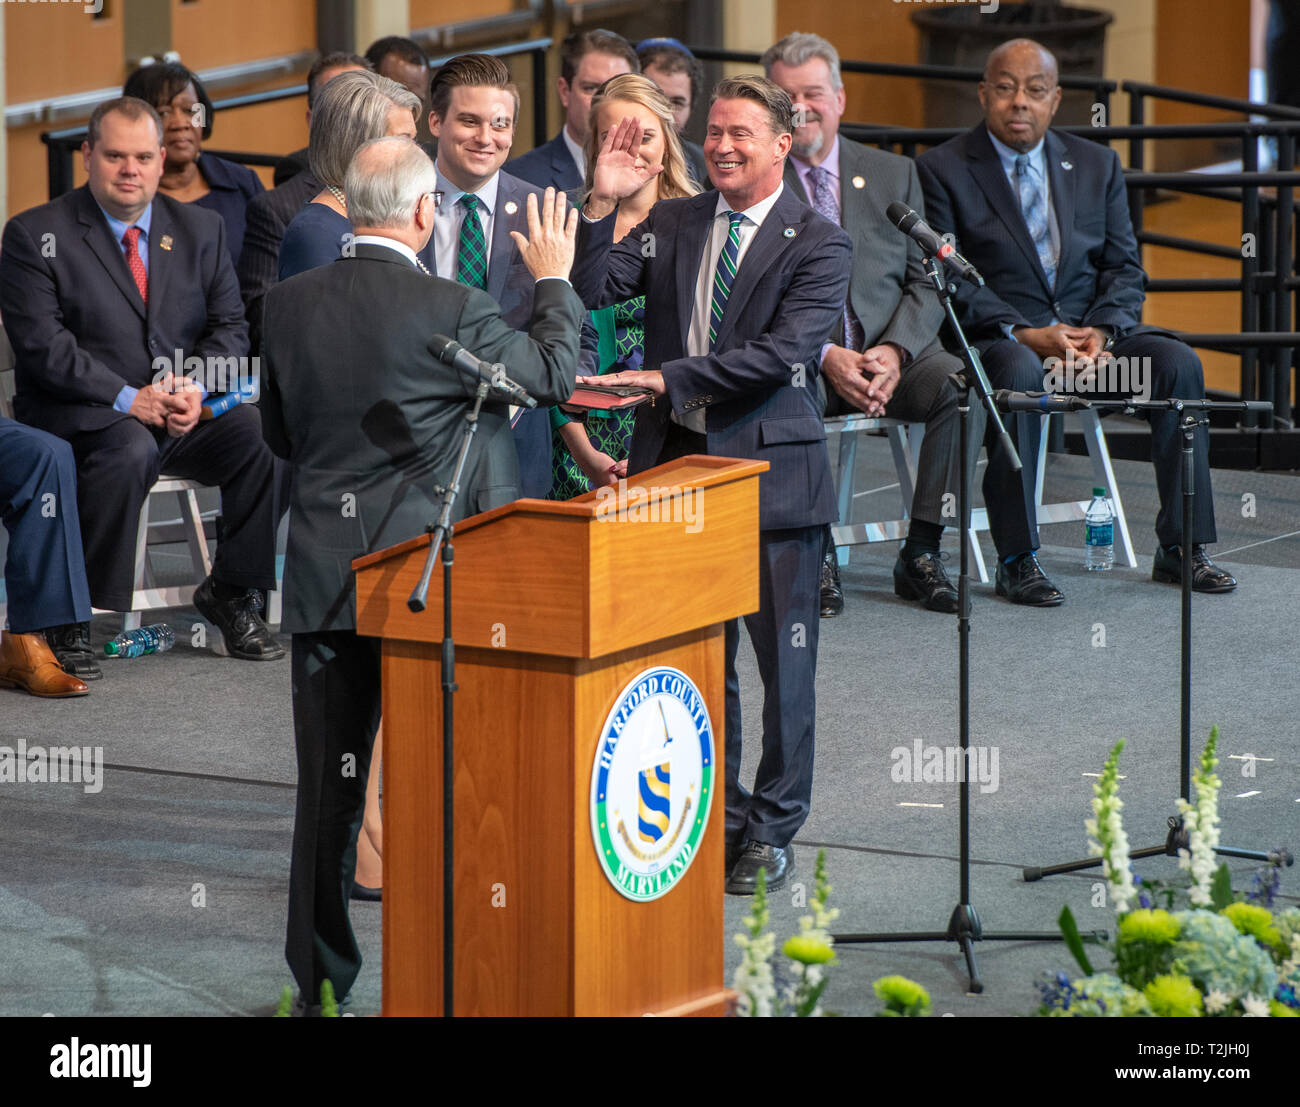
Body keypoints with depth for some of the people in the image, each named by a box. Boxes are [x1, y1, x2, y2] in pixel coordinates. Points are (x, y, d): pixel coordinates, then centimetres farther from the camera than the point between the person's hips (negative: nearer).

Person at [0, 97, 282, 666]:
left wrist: (198, 386, -13)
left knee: (265, 432, -23)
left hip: (187, 408, 5)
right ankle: (73, 615, -24)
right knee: (129, 450, -37)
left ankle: (230, 592, -4)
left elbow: (230, 326, 9)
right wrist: (128, 399, -20)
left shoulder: (200, 228, 14)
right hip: (81, 416, -4)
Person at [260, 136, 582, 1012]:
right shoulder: (451, 309, -15)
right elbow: (554, 375, 1)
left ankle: (320, 979, 15)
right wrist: (554, 281, 15)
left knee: (328, 783, 9)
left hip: (323, 573, 4)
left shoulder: (292, 303, 0)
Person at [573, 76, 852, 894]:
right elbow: (592, 293, 1)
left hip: (771, 469, -4)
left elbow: (781, 352, -17)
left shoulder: (818, 244, -5)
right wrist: (603, 204, -12)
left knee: (783, 658, 3)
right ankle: (713, 815, 23)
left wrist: (667, 377, -21)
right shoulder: (670, 224, 10)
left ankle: (772, 831, 14)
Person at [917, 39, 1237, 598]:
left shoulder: (1096, 164, 15)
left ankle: (1181, 549, -14)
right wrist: (1025, 334, -20)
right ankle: (1016, 560, -31)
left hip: (1092, 337, 4)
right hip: (995, 339, -4)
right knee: (1020, 372, -38)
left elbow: (1124, 267, 11)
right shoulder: (942, 169, 2)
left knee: (1178, 361, -21)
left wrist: (1101, 331, -11)